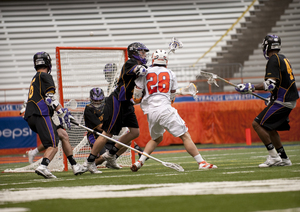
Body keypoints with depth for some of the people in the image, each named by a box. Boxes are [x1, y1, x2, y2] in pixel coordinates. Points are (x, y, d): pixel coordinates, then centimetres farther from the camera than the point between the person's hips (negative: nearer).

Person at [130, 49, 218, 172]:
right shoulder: (170, 74, 11)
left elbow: (136, 98, 8)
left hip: (150, 112, 3)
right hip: (165, 109, -3)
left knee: (157, 138, 25)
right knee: (185, 136, -1)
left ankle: (139, 162, 13)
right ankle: (201, 163, -9)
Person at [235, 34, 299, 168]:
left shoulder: (274, 60, -13)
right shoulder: (283, 58, 16)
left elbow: (270, 84, -22)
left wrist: (252, 88, -21)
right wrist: (273, 99, 31)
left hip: (282, 101, -10)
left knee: (257, 124, -10)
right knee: (270, 127, 18)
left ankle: (274, 157, -12)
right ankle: (284, 159, 19)